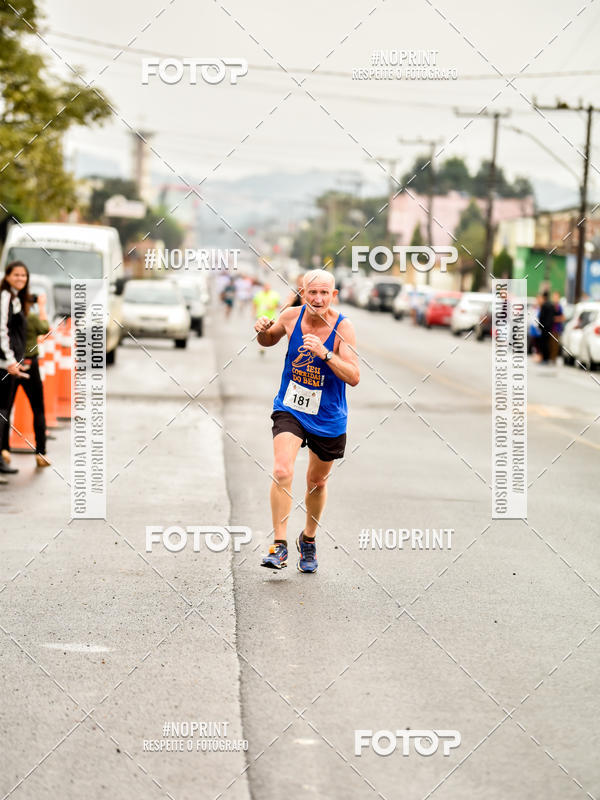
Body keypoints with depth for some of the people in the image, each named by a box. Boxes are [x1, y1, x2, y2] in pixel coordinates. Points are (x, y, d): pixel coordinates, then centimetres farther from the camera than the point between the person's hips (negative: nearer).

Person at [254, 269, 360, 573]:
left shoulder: (342, 327, -17)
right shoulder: (291, 316, -9)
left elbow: (354, 377, -22)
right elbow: (269, 341, 13)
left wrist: (325, 353, -35)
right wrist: (263, 330, -11)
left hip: (328, 419, 0)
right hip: (289, 409, 0)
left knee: (317, 483, 16)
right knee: (282, 472, -21)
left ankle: (308, 540, 42)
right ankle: (280, 547, -15)